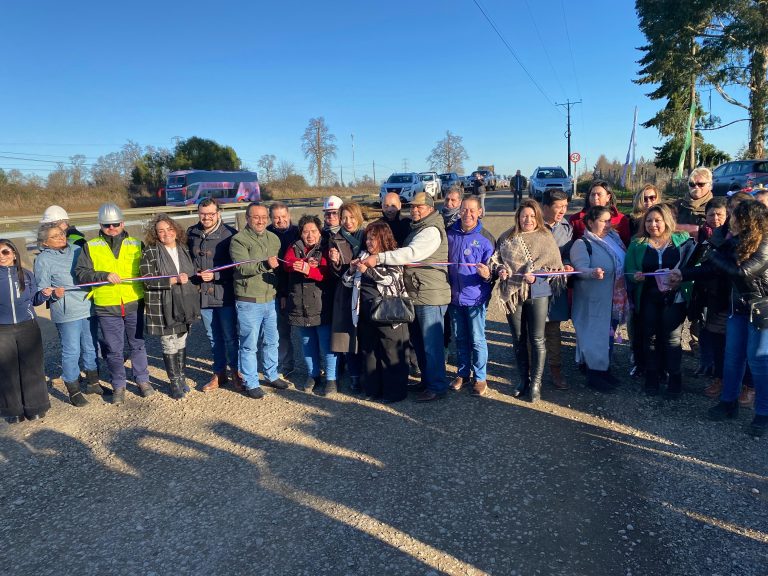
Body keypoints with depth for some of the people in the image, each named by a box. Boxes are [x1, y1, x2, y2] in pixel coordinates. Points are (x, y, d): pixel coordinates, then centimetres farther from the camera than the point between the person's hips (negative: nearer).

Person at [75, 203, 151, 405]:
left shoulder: (136, 245, 5)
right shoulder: (90, 247, 3)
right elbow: (80, 273, -4)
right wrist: (104, 275, -18)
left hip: (134, 305, 1)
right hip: (107, 307, -1)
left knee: (137, 344, 13)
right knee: (114, 349, 8)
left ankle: (142, 379, 29)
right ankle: (118, 386, 23)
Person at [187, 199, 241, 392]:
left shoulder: (229, 234, -10)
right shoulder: (191, 234, 5)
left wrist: (215, 275, -17)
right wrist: (192, 275, 5)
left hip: (225, 294, -4)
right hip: (202, 295, 5)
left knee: (230, 336, 5)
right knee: (213, 337, 16)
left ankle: (235, 372, 23)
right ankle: (219, 374, 29)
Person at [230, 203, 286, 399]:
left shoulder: (273, 239, 10)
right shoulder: (239, 240, -10)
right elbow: (242, 267, -22)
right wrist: (264, 264, -35)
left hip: (271, 299, 6)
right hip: (249, 302, -6)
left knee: (272, 341, 17)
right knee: (249, 344, 2)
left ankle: (272, 375, 34)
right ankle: (250, 383, 16)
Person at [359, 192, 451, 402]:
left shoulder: (432, 231, -15)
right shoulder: (417, 228, 19)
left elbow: (412, 253, -29)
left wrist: (379, 258, -33)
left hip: (431, 297, -10)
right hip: (415, 295, 10)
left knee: (431, 343, -3)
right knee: (418, 341, 17)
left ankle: (437, 387, 7)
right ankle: (426, 381, 30)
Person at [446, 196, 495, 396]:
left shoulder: (486, 238, -9)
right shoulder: (450, 234, 2)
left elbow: (492, 267, -6)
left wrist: (488, 274, -28)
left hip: (475, 297, -4)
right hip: (454, 295, 4)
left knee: (477, 340, 3)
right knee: (460, 338, 16)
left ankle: (480, 378, 18)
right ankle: (463, 373, 30)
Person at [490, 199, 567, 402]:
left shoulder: (546, 238, -1)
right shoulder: (507, 238, 6)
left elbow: (555, 267, -4)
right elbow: (496, 260, 12)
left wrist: (535, 276, -19)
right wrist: (501, 270, -9)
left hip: (537, 293, -3)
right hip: (513, 293, 3)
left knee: (537, 339, 1)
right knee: (518, 339, 11)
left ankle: (536, 383, 14)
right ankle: (523, 380, 25)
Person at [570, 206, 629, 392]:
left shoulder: (614, 238, 12)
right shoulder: (582, 244, -11)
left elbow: (622, 264, 21)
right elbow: (580, 269, -22)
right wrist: (593, 272, -41)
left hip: (615, 300, 8)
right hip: (595, 301, -7)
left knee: (609, 335, 16)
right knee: (596, 336, -3)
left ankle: (604, 370, 29)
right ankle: (594, 375, 8)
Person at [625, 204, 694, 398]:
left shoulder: (682, 240, 4)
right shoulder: (637, 244, 7)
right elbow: (629, 269, 4)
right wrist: (635, 275, -17)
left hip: (674, 297, -2)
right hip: (647, 299, 2)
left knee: (672, 338, 2)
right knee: (650, 337, 9)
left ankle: (675, 380, 14)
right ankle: (652, 377, 22)